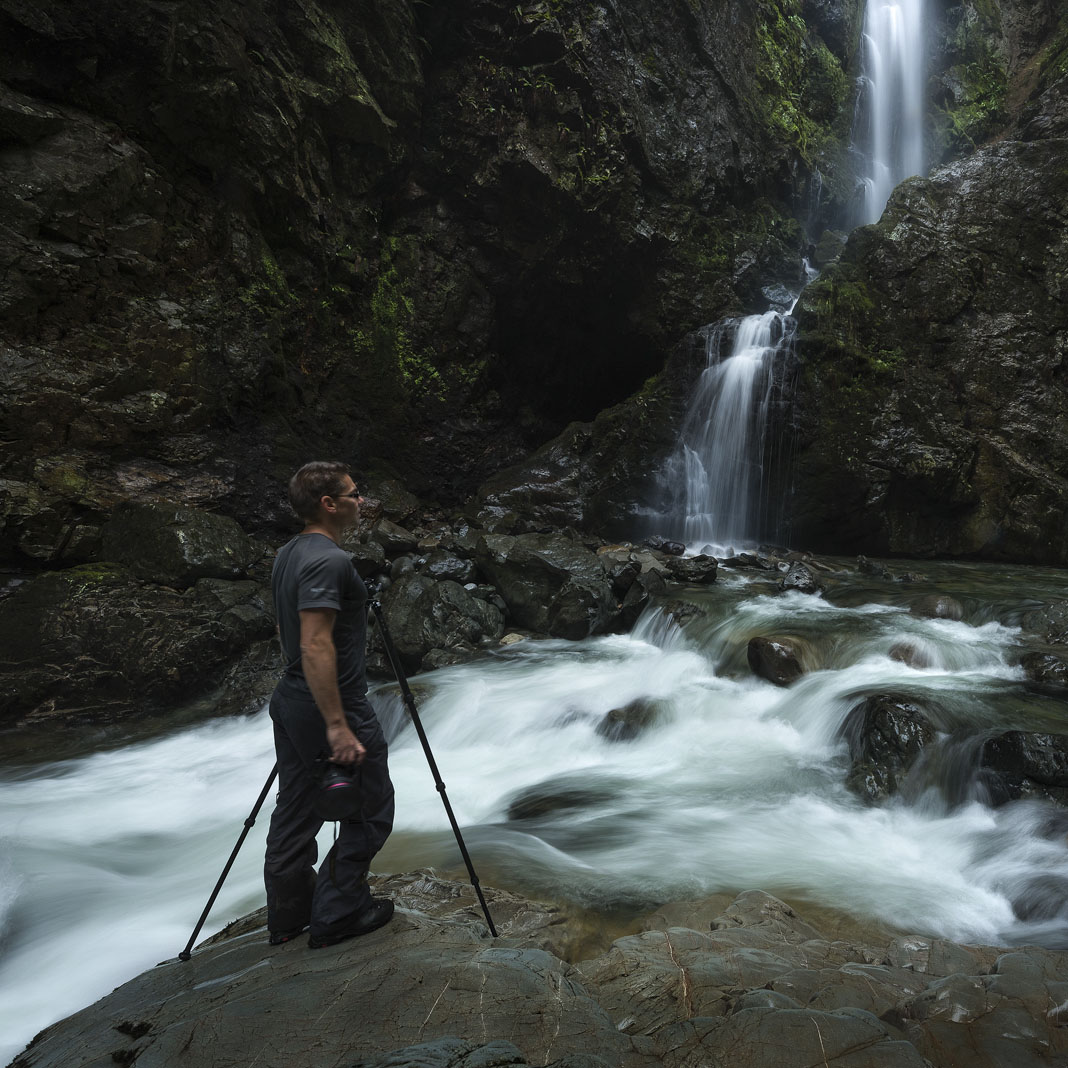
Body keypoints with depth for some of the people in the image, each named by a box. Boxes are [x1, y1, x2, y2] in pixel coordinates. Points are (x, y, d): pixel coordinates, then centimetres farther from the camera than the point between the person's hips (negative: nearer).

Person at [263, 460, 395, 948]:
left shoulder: (286, 555, 9)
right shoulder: (329, 561, -21)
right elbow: (315, 645, -28)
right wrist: (337, 725, -26)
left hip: (290, 702, 10)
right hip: (332, 708, -10)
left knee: (296, 810, 18)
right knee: (369, 812, 6)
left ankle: (288, 916, 30)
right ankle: (335, 916, 13)